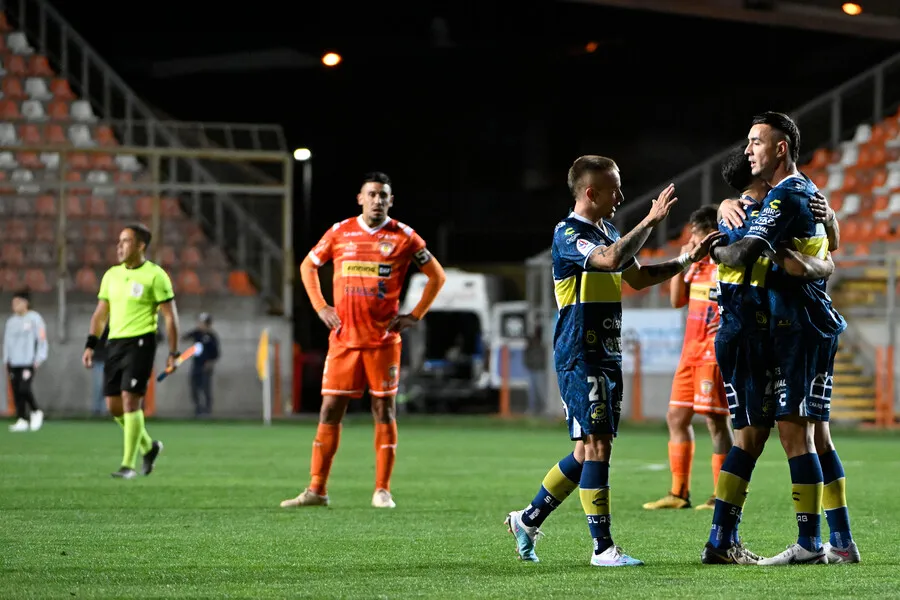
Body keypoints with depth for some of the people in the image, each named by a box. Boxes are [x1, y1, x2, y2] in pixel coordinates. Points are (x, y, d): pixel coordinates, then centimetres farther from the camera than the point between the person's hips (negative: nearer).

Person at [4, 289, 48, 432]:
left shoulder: (34, 318, -1)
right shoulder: (11, 321, 16)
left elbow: (41, 339, -2)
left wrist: (38, 359, -7)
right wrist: (6, 360, 15)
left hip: (29, 362, -6)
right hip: (14, 363, 6)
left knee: (24, 388, -18)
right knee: (16, 391, -1)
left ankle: (36, 412, 3)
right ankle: (22, 420, 3)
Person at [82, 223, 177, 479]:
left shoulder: (155, 275, -5)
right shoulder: (111, 275, 13)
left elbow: (170, 316, -5)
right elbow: (101, 313, 18)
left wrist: (173, 353, -9)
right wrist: (90, 345, 9)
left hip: (140, 342, -7)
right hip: (115, 343, 7)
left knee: (130, 399, -14)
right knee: (114, 405, 6)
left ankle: (129, 464, -8)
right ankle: (149, 446, 28)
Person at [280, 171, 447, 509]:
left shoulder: (403, 237, 0)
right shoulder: (339, 233, 5)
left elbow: (437, 276, 8)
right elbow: (308, 266, 18)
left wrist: (415, 316, 1)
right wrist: (320, 306, 7)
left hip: (384, 339, -1)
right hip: (344, 338, 2)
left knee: (384, 411, 0)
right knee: (330, 410, 0)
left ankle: (382, 490, 5)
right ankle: (316, 490, 3)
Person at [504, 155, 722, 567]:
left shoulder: (608, 233, 16)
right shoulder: (568, 234, -12)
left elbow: (637, 278, 29)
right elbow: (610, 259, -30)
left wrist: (688, 259, 22)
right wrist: (649, 222, -24)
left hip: (606, 356, 9)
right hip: (580, 358, -9)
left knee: (589, 451, 11)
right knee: (598, 445, -11)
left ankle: (528, 520, 23)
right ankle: (602, 547, -10)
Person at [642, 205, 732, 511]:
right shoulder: (698, 265, 16)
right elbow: (677, 300, 16)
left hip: (714, 354, -9)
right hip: (691, 352, 9)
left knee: (715, 419, -7)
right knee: (676, 416, 8)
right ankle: (679, 493, 12)